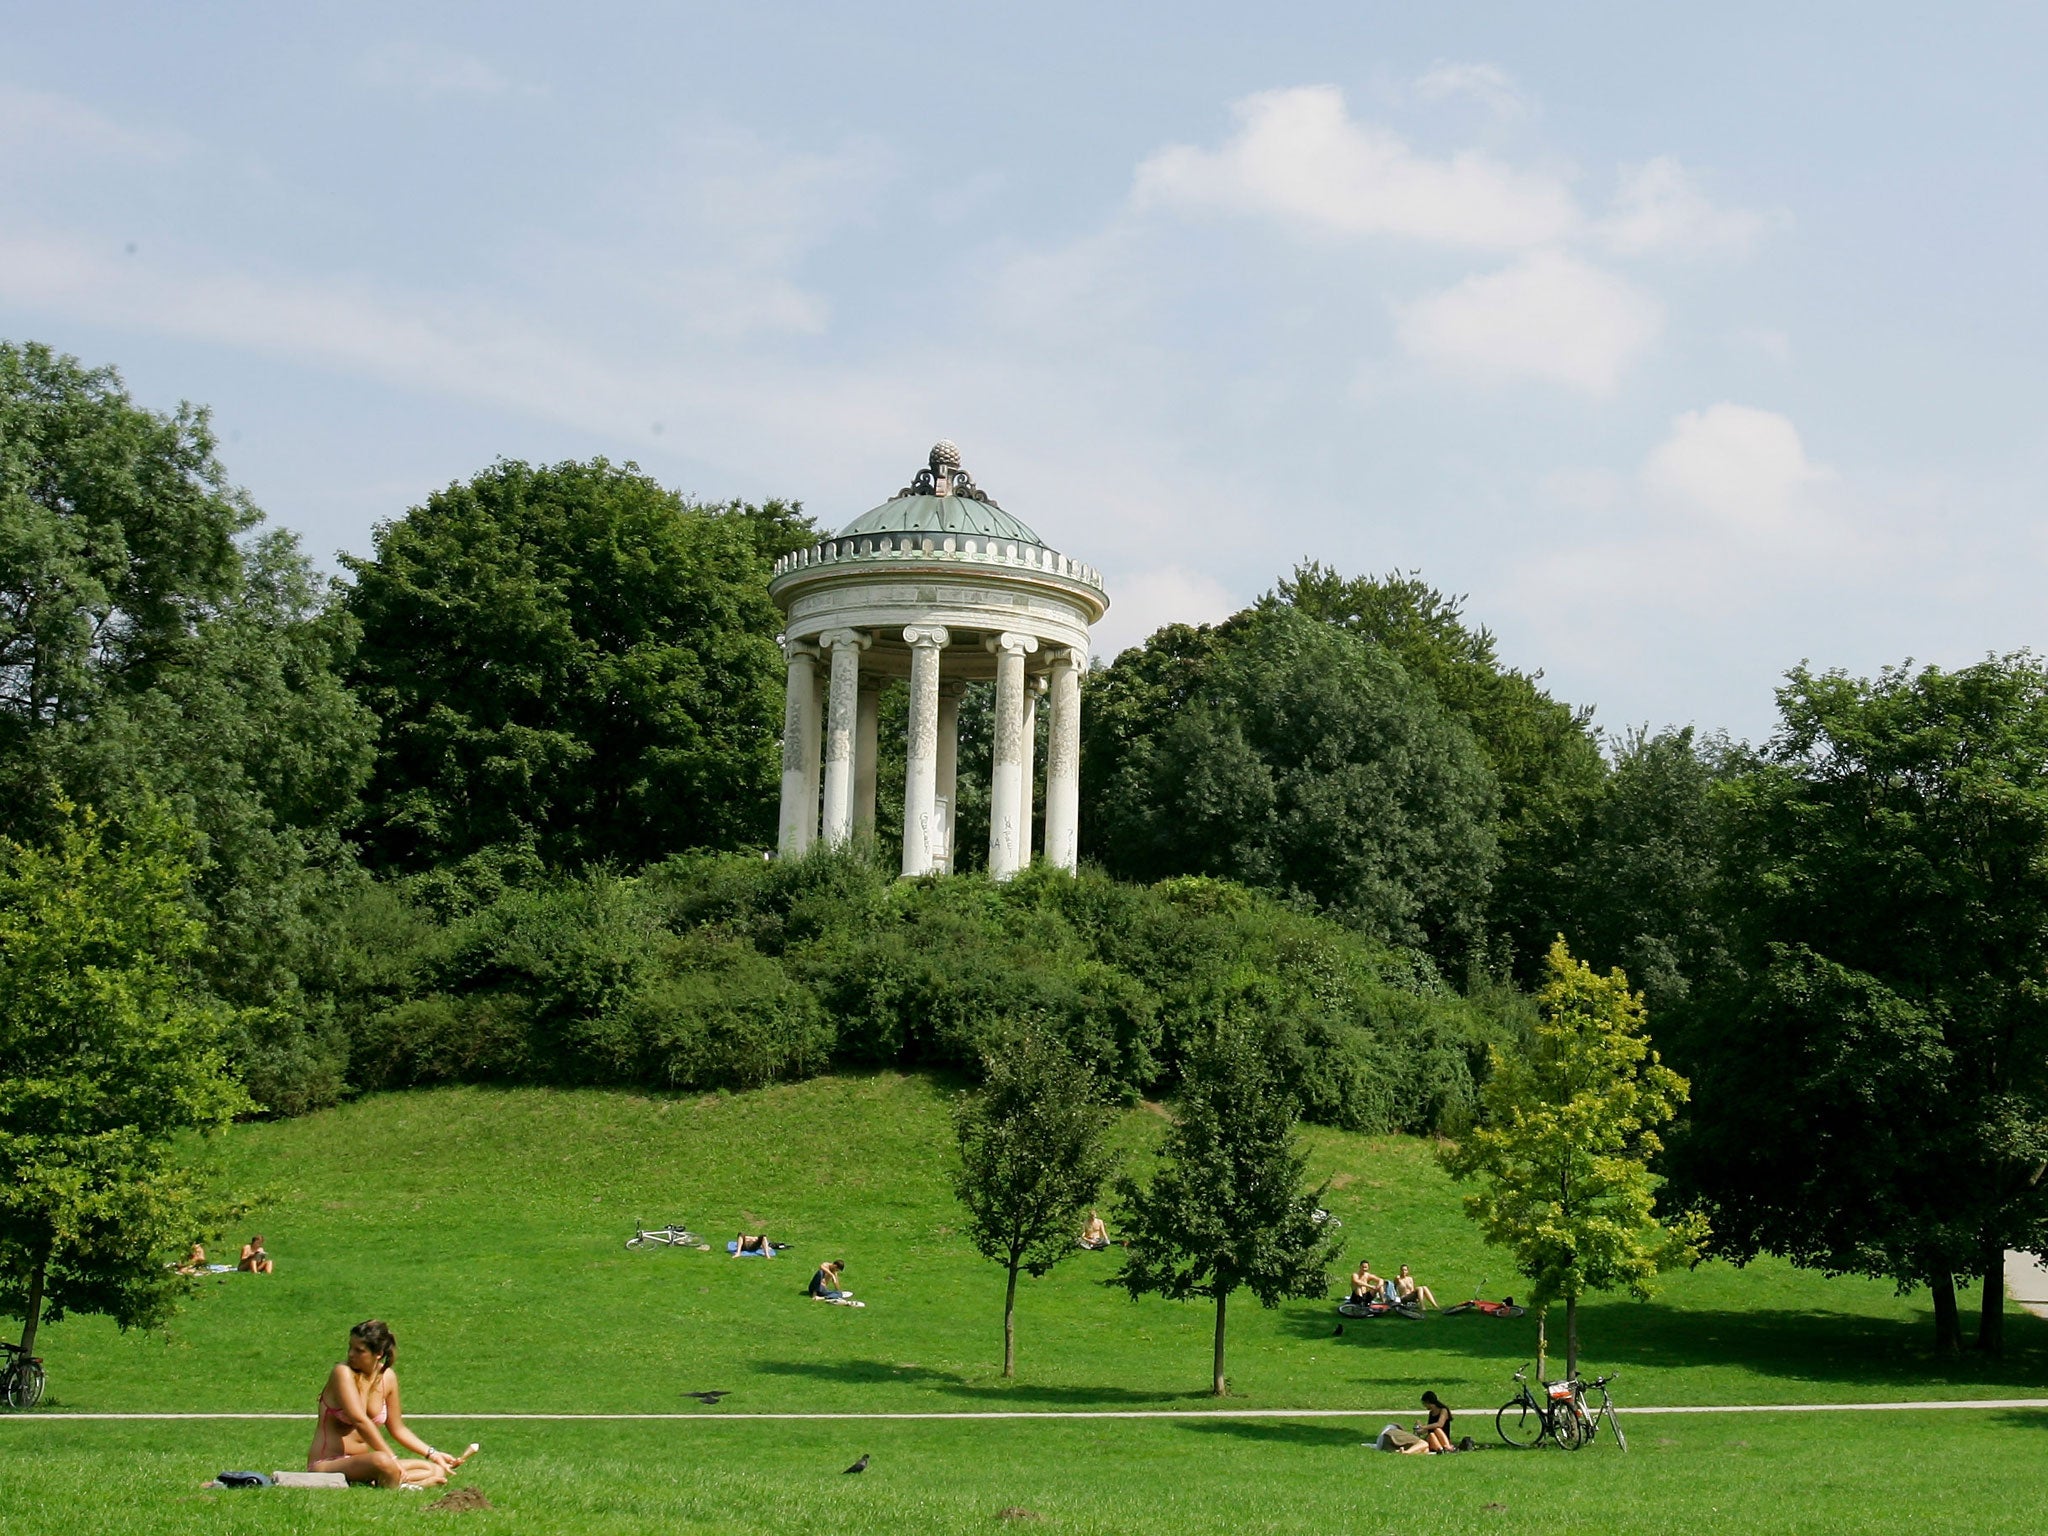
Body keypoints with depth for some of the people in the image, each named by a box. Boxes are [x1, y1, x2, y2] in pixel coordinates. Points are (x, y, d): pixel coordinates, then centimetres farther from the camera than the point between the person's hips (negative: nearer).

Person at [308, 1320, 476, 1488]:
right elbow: (360, 1421, -23)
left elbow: (398, 1429, 17)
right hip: (326, 1464, -8)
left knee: (437, 1471, -4)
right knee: (382, 1462, -38)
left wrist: (433, 1454, 11)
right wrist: (392, 1459, -24)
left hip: (360, 1464, 8)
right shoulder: (343, 1373, -13)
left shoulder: (387, 1378, 6)